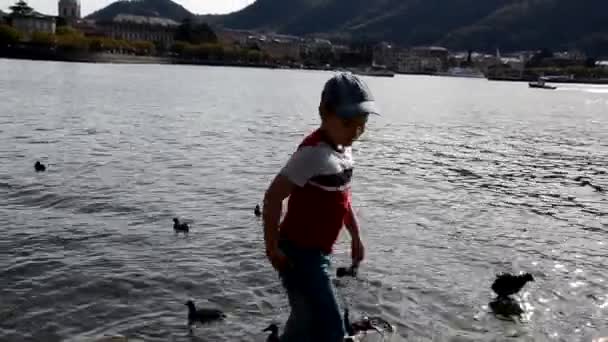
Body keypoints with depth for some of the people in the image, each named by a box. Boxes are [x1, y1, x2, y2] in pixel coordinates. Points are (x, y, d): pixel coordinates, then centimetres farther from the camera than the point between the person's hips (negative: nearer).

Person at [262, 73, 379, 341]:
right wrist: (272, 248, -21)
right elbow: (273, 196, -25)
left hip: (318, 253, 9)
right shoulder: (314, 152, -23)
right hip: (300, 255, -9)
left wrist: (355, 235, 19)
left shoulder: (344, 148, 6)